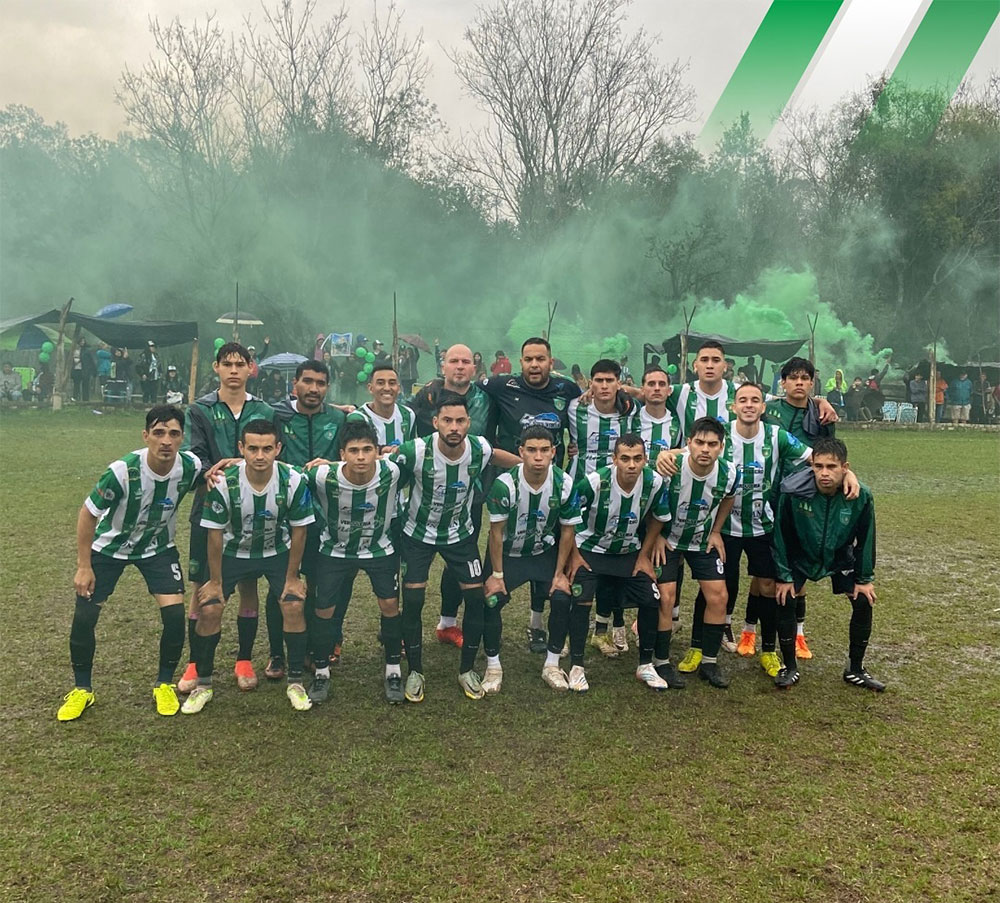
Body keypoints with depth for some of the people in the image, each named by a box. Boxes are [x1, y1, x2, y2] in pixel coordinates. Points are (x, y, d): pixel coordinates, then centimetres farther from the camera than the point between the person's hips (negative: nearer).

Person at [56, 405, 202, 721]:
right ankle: (82, 689, 20)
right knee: (84, 616, -4)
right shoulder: (123, 471, -32)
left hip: (158, 547, 2)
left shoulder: (190, 467, -25)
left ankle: (164, 684, 11)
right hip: (110, 547, -1)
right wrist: (84, 567, -15)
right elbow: (88, 514, -18)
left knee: (175, 613, -13)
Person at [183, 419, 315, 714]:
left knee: (294, 606, -14)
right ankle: (203, 685, 11)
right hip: (233, 553, 0)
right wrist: (215, 581, -8)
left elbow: (298, 530, -11)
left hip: (278, 552, 1)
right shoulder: (223, 483, -27)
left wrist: (292, 576, -7)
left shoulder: (293, 481, -25)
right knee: (209, 610, -10)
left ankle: (296, 683, 5)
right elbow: (215, 534, -15)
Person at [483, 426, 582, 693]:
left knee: (562, 598, -15)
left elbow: (567, 530, -7)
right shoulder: (505, 484, -27)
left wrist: (560, 573, -6)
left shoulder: (564, 484, -20)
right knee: (491, 601, -16)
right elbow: (496, 531, -15)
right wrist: (497, 574, -11)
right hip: (507, 553, -1)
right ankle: (493, 666, 7)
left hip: (545, 552, 2)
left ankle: (552, 665, 5)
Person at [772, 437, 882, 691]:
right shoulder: (794, 493, -31)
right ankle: (790, 668, 3)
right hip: (800, 558, -1)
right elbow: (781, 535, -17)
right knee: (784, 601, -16)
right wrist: (784, 576, -12)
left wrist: (865, 579, -4)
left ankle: (855, 670, 12)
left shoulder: (861, 496, -26)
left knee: (864, 602, -8)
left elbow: (866, 539, -10)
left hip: (840, 559, 2)